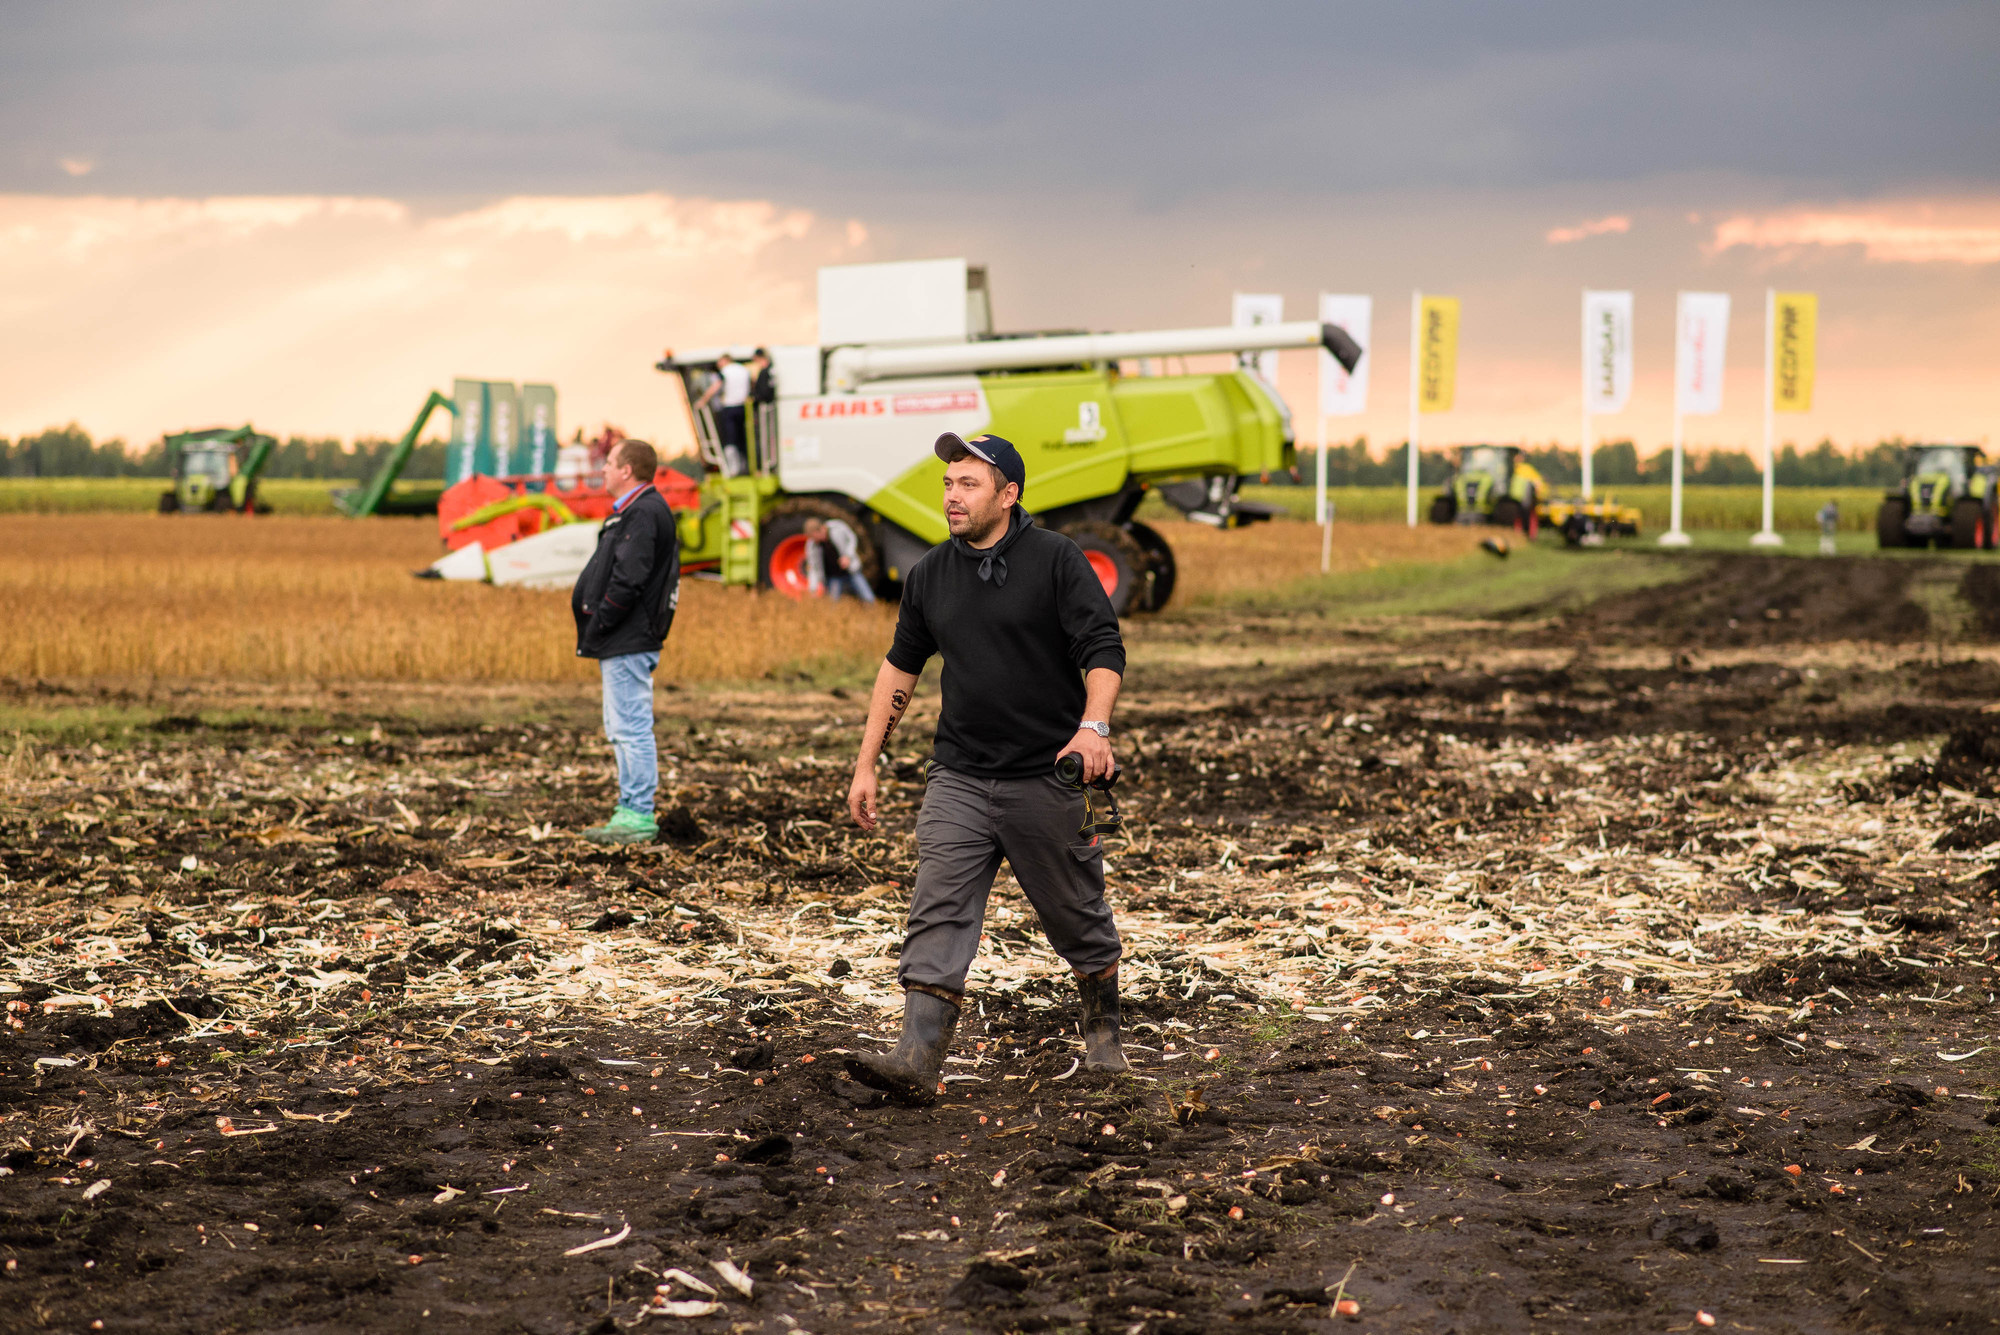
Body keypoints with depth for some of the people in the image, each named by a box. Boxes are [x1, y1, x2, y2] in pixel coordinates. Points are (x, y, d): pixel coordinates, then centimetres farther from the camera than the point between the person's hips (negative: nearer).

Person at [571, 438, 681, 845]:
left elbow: (629, 579, -23)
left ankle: (639, 815, -6)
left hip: (629, 643, -11)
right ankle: (631, 810, 21)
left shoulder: (643, 513, -15)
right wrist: (595, 632, 13)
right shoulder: (634, 511, 18)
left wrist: (598, 624, -16)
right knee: (622, 729, 15)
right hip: (622, 642, 11)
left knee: (631, 728, -8)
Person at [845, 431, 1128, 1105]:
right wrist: (866, 764, 15)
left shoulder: (1056, 559, -6)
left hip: (1049, 777, -3)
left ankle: (1102, 1031, 33)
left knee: (1078, 917, 10)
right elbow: (900, 666, 18)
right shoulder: (929, 575, 9)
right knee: (937, 913, -10)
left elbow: (1104, 649, -11)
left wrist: (1093, 726, -28)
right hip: (960, 778, 4)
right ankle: (918, 1060, -16)